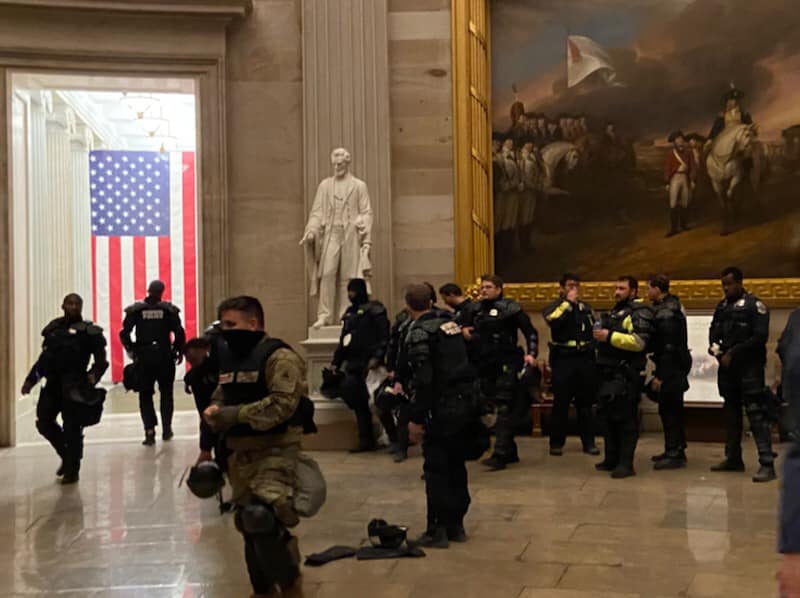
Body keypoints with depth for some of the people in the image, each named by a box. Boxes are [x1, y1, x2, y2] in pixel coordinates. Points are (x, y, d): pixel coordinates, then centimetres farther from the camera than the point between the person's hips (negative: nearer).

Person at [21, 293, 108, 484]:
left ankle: (72, 470, 12)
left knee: (72, 428, -2)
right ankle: (67, 456, 27)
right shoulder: (53, 328, 14)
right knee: (44, 421, 4)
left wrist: (93, 376, -21)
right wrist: (31, 379, 17)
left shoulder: (90, 331, -1)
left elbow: (101, 361, -4)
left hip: (74, 386, -5)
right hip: (53, 383, 5)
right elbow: (44, 357, 21)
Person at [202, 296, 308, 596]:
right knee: (249, 525, 13)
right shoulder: (229, 359, 13)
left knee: (261, 516, -23)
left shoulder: (278, 357, -13)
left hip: (275, 451, -8)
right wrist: (214, 412, 0)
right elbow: (220, 399, 25)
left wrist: (230, 414, -23)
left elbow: (282, 404, -24)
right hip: (239, 453, 8)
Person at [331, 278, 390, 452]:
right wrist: (336, 362, 18)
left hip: (368, 362, -7)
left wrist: (377, 357, -22)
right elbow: (343, 340, 23)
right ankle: (366, 440, 9)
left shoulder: (374, 309, -4)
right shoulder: (349, 313, 20)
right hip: (353, 363, 7)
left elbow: (384, 336, -13)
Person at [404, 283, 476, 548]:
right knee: (457, 466, 15)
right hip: (464, 403, 8)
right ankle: (456, 525, 24)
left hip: (441, 407, -8)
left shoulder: (419, 332, -11)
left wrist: (416, 419, -15)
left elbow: (423, 379, -18)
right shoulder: (449, 323, 12)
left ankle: (437, 531, 5)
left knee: (436, 469, 0)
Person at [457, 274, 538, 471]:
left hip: (506, 366, -7)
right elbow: (457, 322, 23)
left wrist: (531, 354, -14)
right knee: (491, 408, 13)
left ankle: (500, 455, -12)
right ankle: (510, 452, 26)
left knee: (503, 409, -10)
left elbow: (530, 331, -3)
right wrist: (462, 329, 1)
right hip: (484, 366, 7)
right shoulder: (475, 309, 12)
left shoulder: (510, 308, -4)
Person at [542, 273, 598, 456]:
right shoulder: (553, 307, 3)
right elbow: (553, 320, -21)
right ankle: (556, 443, 8)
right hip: (563, 360, -3)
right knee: (561, 403, -1)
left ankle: (588, 442, 15)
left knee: (585, 403, 7)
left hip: (585, 359, 4)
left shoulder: (586, 308, 16)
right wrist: (569, 302, -11)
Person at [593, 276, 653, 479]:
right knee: (610, 416, 14)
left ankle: (626, 464, -5)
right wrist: (599, 336, 14)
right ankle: (612, 459, 23)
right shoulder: (615, 312, 23)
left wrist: (610, 336, -20)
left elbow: (639, 341, -22)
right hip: (610, 372, 10)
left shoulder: (639, 312, -7)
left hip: (627, 374, -10)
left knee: (626, 419, -8)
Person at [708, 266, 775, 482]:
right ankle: (733, 458, 23)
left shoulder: (755, 305, -7)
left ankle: (767, 463, -13)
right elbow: (714, 331, 18)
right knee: (731, 413, 13)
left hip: (749, 368, -7)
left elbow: (760, 337, -14)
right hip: (727, 368, 7)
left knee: (757, 414, -12)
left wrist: (733, 353, -15)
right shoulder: (722, 307, 14)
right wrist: (715, 346, -4)